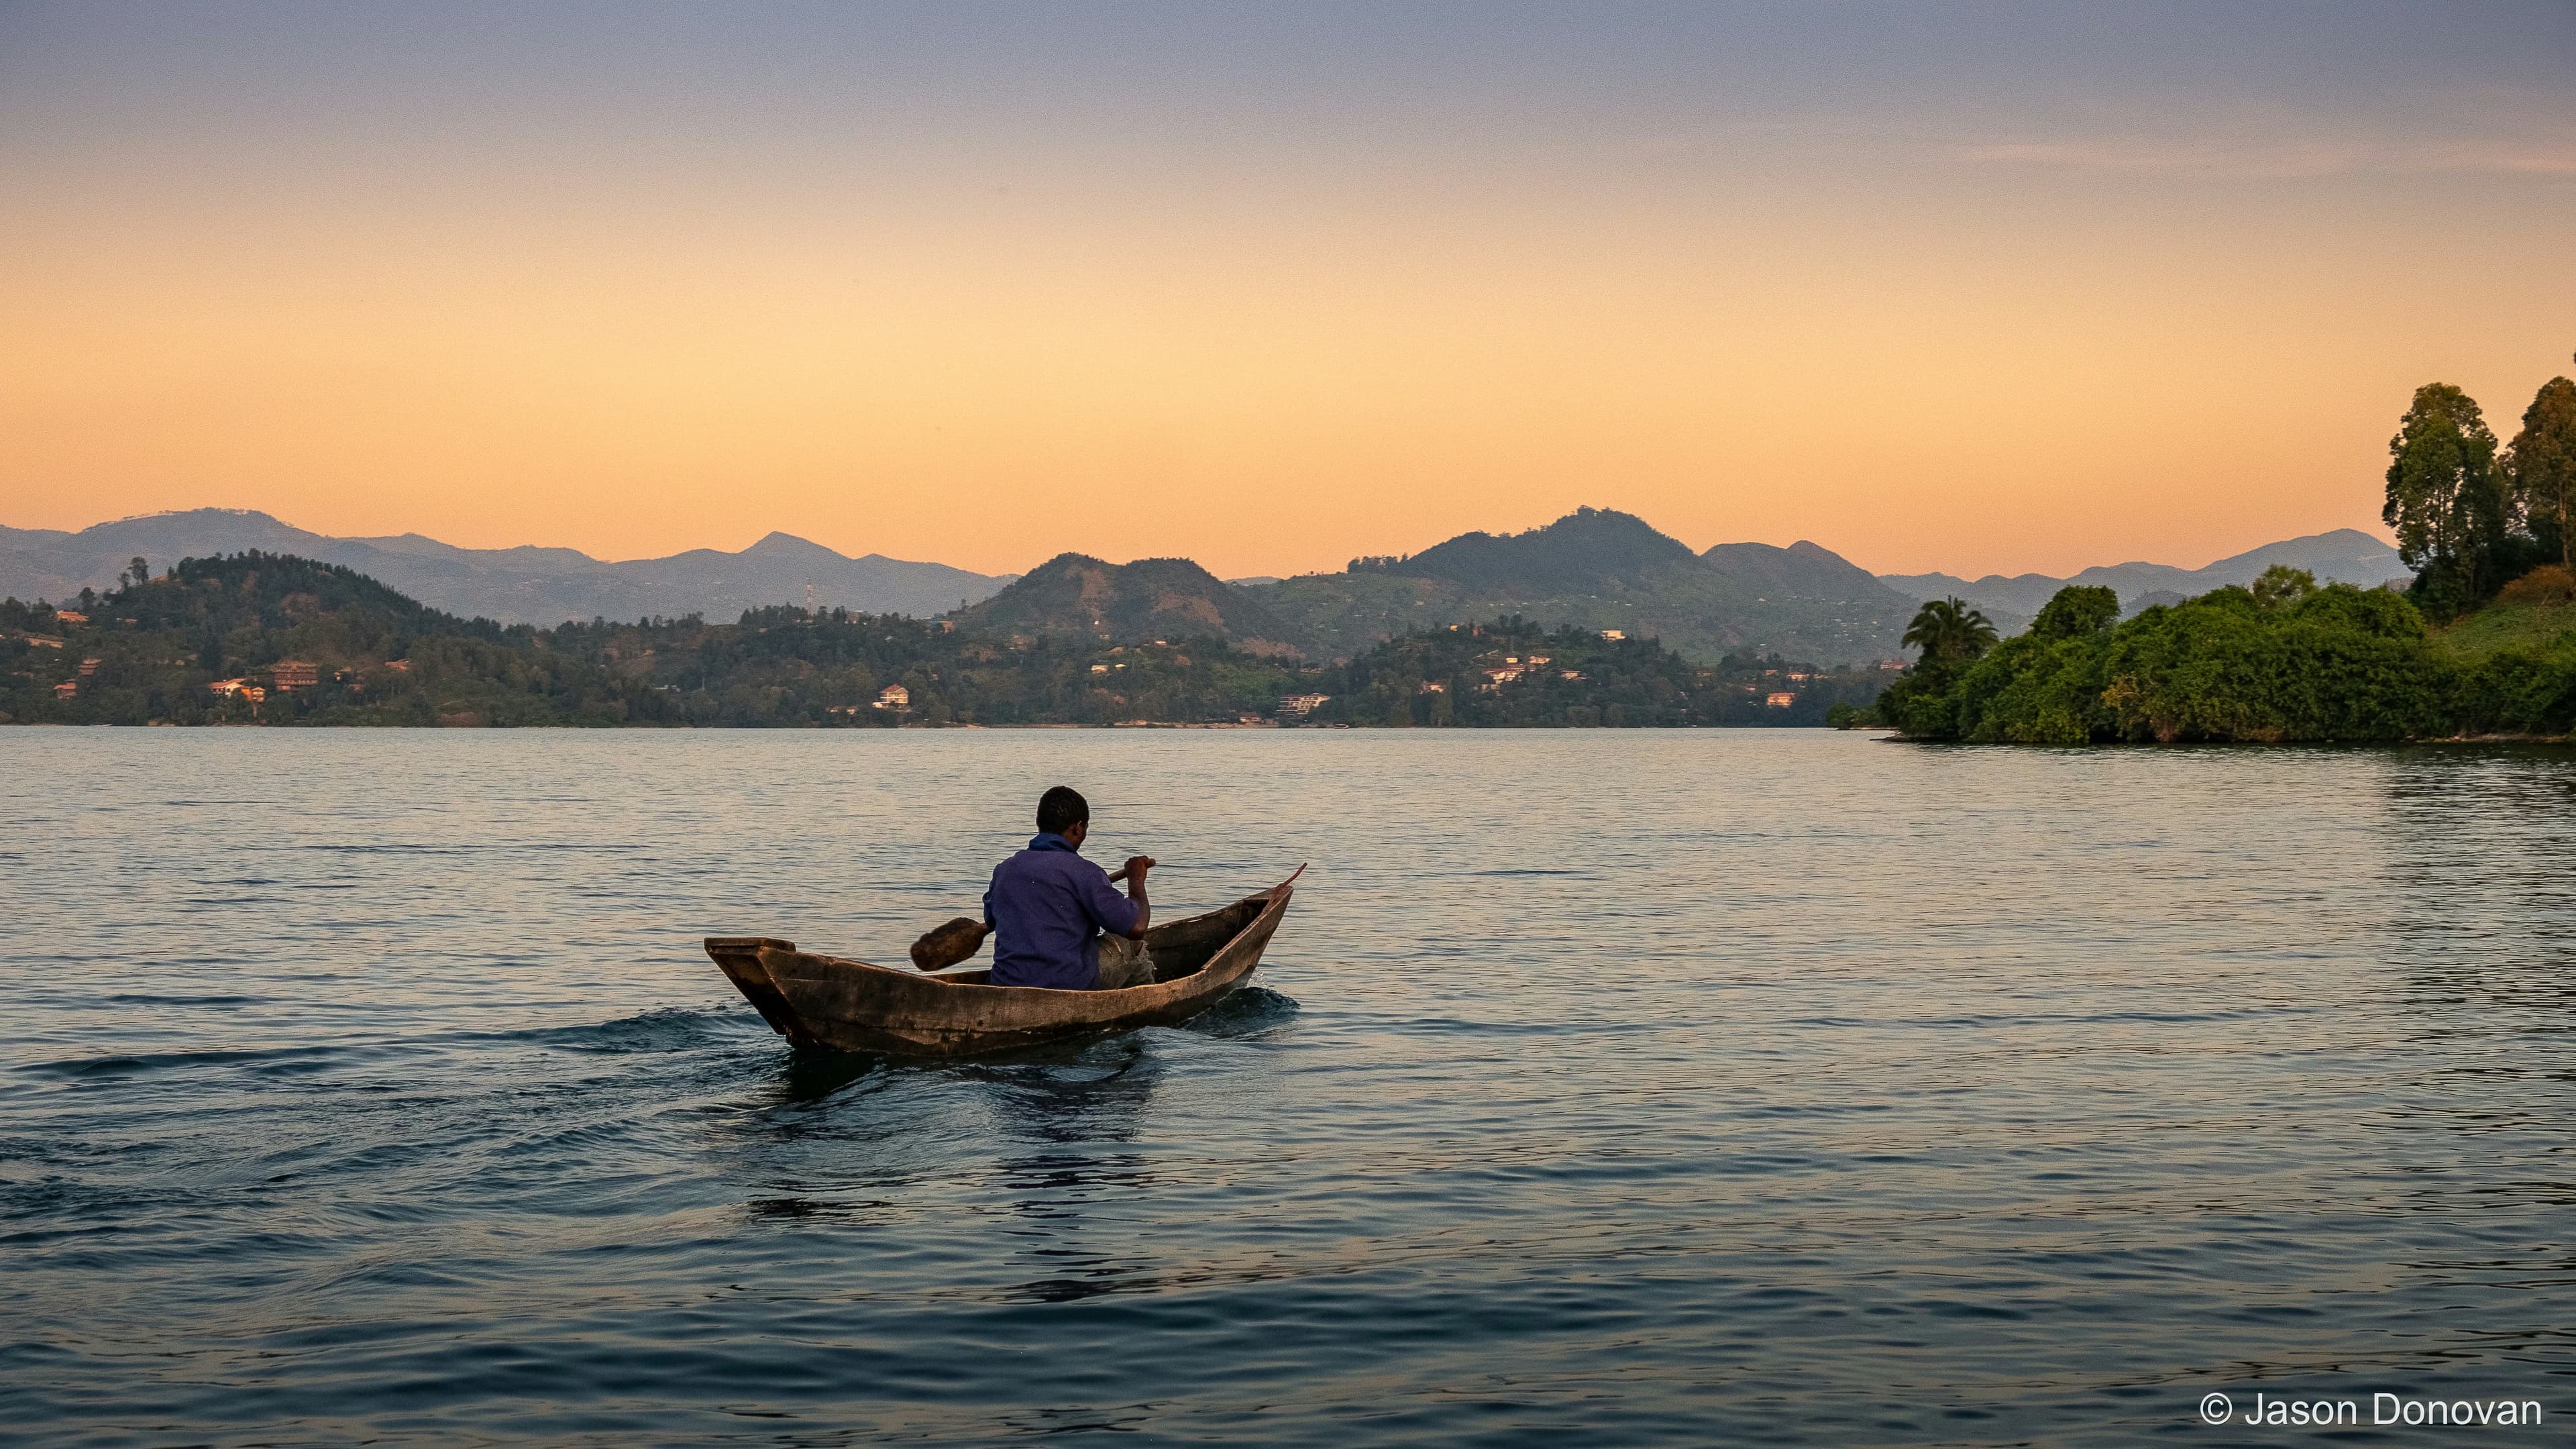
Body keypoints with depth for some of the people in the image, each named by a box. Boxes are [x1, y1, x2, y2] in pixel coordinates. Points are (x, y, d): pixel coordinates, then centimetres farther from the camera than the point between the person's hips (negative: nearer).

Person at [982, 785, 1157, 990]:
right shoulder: (1082, 872, -14)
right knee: (1132, 946, 20)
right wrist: (1136, 880, 3)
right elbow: (1136, 927, -17)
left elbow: (991, 920, 26)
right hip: (1071, 988, -6)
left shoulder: (1004, 869, 5)